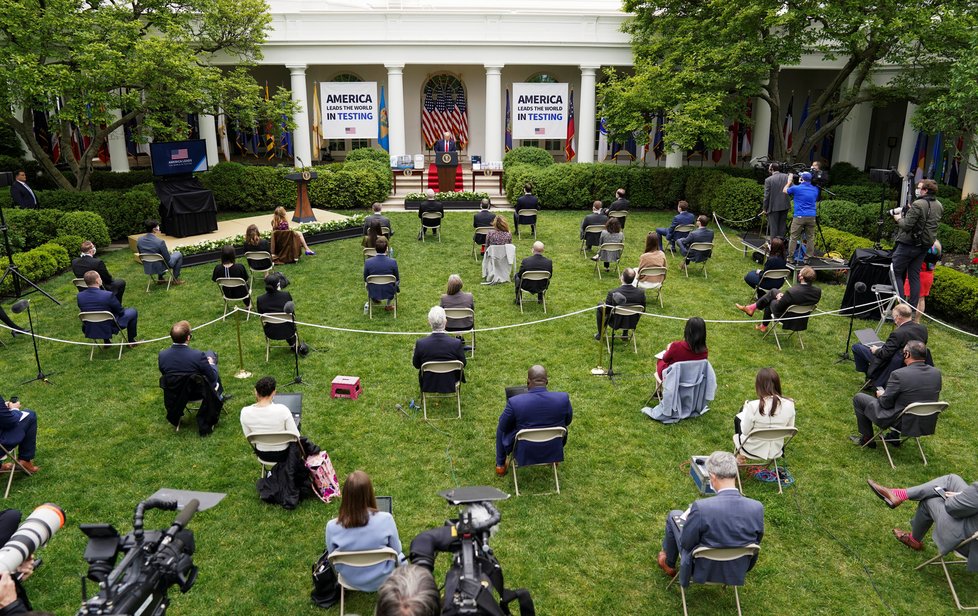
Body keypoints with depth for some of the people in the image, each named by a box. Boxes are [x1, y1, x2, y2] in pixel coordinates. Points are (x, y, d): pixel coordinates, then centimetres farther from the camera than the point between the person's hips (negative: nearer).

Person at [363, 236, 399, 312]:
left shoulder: (368, 262, -20)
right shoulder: (393, 262, -22)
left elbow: (365, 279, -3)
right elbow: (397, 279, -6)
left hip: (373, 293, 1)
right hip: (389, 292, -1)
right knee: (397, 281, 33)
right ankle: (388, 305, 37)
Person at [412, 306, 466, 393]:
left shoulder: (420, 343, -25)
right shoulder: (456, 343, -27)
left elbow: (416, 365, -6)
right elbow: (463, 363, -9)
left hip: (428, 386, 0)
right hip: (450, 385, 0)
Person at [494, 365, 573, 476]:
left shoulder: (515, 402, -27)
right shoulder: (563, 398, -21)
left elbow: (503, 426, -8)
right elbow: (568, 421, 0)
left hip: (523, 453, -1)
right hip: (553, 451, 2)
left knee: (501, 427, 27)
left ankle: (500, 465, 41)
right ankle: (554, 460, 51)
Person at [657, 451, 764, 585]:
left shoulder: (701, 507, -33)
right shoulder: (757, 508, -22)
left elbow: (686, 543, -18)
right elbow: (755, 543, -5)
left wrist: (688, 518, 1)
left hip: (701, 569, -3)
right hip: (738, 571, 4)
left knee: (674, 515, 19)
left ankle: (669, 564, 44)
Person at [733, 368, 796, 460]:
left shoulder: (753, 406, -30)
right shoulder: (789, 404, -19)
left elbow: (745, 431, -15)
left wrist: (746, 409, -1)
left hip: (753, 451, -4)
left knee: (738, 418, 27)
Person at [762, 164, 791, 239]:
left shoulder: (768, 180, -11)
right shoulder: (787, 176, 1)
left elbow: (766, 196, -9)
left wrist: (765, 209, -1)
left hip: (774, 207, -4)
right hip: (785, 206, 4)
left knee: (773, 227, 4)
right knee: (782, 225, 14)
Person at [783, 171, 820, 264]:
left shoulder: (796, 188, -5)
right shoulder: (815, 190, 10)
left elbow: (785, 190, 14)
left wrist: (790, 180, 26)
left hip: (799, 217, -4)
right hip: (811, 217, 4)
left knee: (794, 238, 3)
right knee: (810, 238, 7)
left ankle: (790, 257, 4)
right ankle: (808, 258, 7)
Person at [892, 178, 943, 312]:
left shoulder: (918, 204, -18)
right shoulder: (939, 206, 10)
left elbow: (906, 225, -21)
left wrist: (899, 219, -1)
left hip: (909, 244, -8)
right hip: (925, 245, 8)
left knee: (896, 272, 0)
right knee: (914, 276, 12)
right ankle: (913, 307, 13)